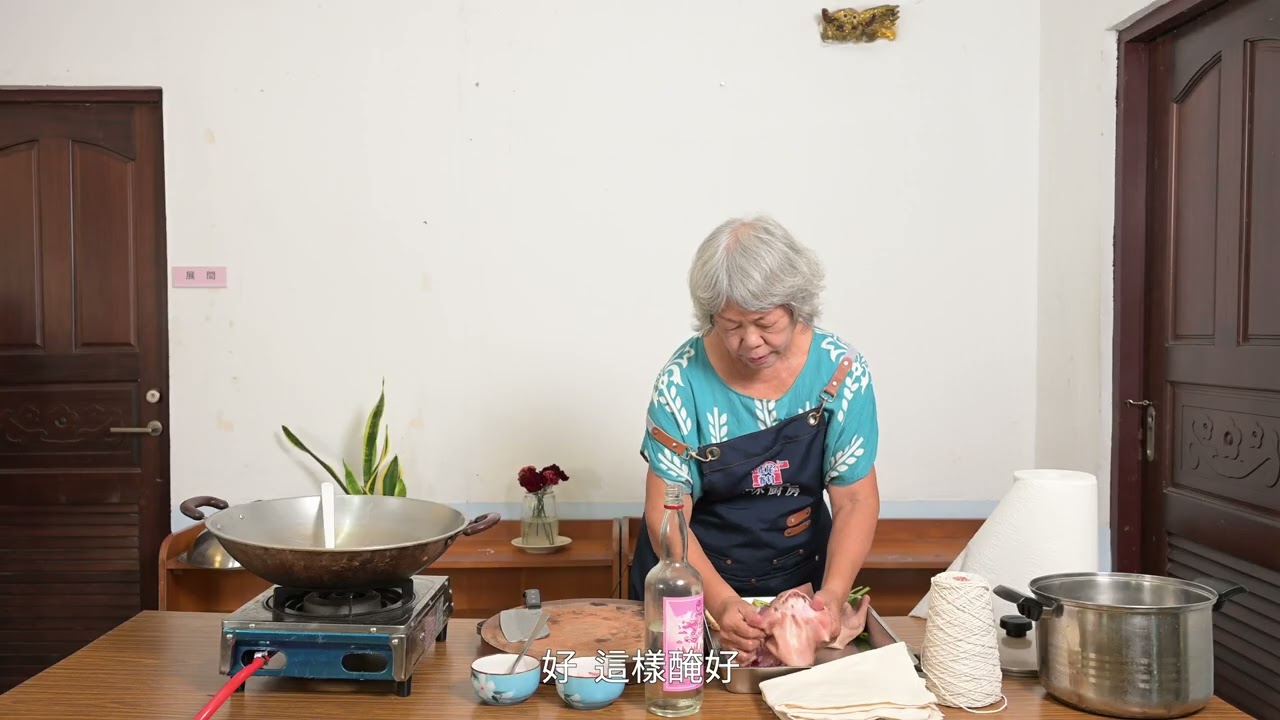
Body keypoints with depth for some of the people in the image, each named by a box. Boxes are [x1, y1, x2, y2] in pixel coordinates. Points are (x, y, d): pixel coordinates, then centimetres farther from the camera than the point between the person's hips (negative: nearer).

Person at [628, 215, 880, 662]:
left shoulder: (840, 369, -13)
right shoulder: (684, 378, -18)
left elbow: (855, 500, -10)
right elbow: (665, 515, -17)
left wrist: (832, 593, -26)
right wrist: (721, 601, -31)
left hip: (801, 580, 1)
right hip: (693, 580, -1)